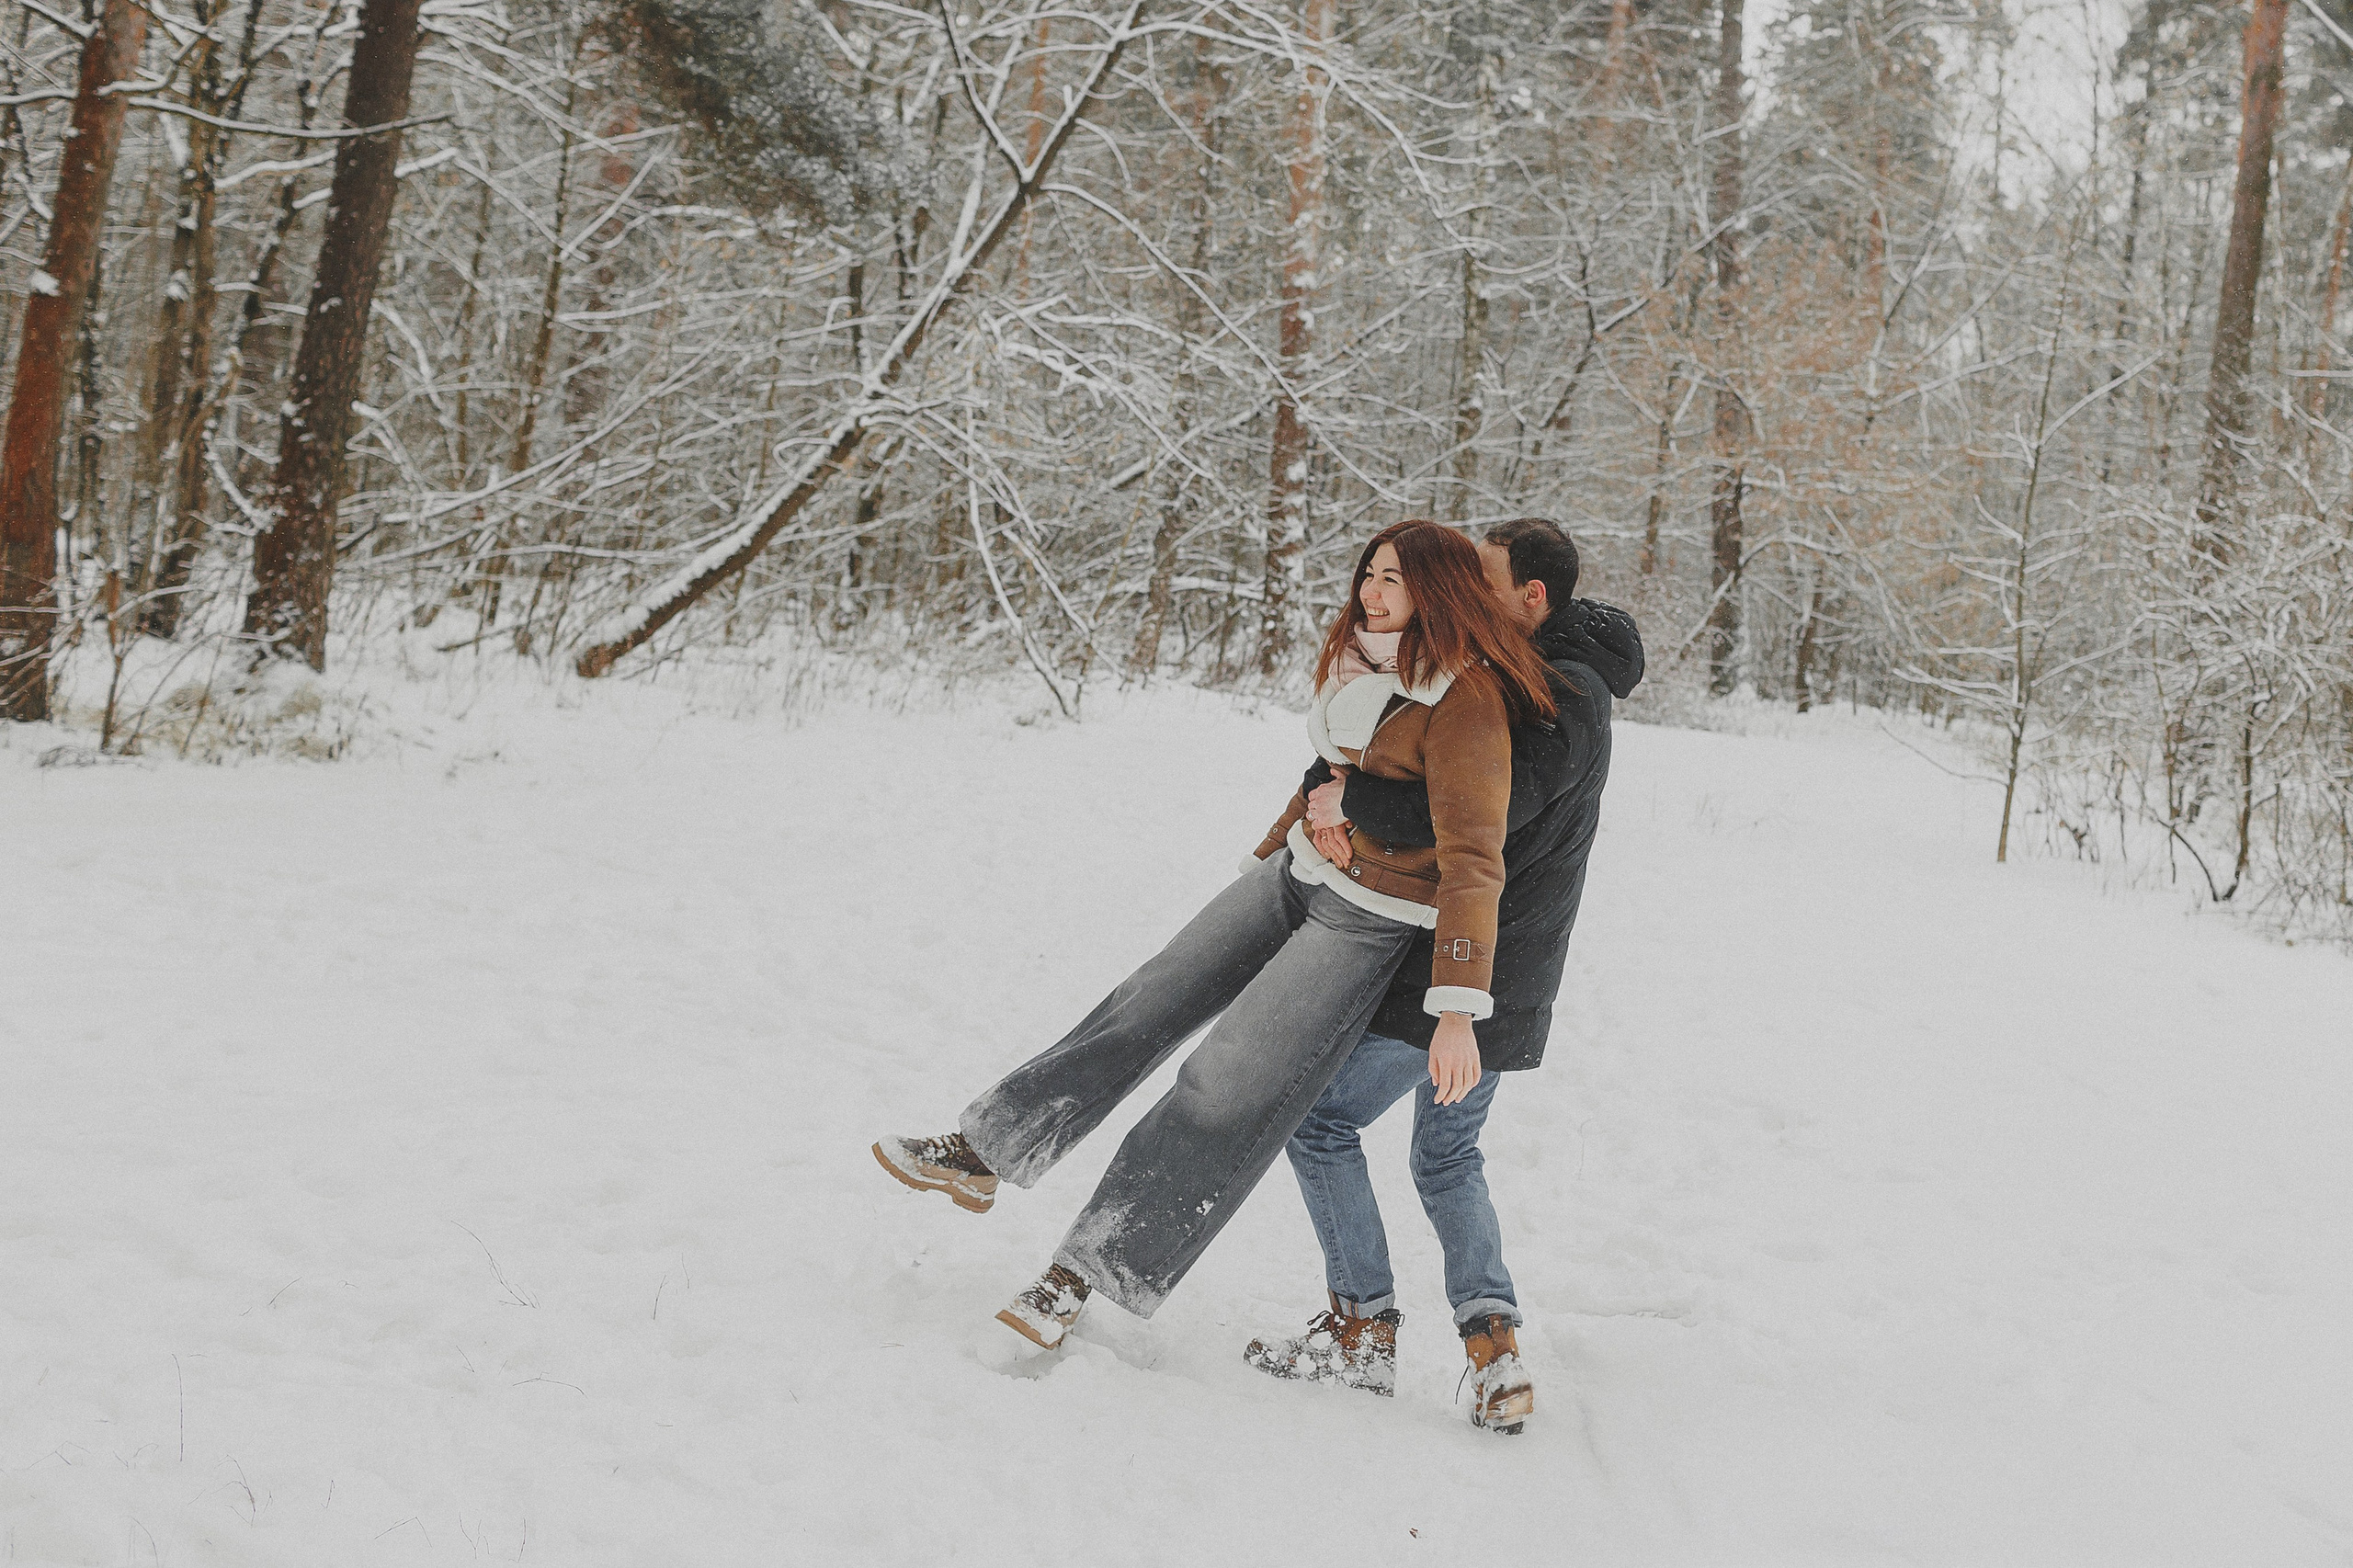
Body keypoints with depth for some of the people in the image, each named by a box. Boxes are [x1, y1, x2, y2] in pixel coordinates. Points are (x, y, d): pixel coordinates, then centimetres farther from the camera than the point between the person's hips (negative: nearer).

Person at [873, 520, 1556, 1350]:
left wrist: (1458, 1009, -33)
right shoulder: (1368, 661, 6)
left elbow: (1472, 861, -28)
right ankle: (980, 1154, 12)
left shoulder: (1466, 701, -22)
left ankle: (1083, 1275, -8)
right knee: (1150, 1004, 5)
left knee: (1229, 1086, -12)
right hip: (1298, 871, 8)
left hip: (1373, 919, -8)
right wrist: (1270, 853, 32)